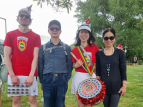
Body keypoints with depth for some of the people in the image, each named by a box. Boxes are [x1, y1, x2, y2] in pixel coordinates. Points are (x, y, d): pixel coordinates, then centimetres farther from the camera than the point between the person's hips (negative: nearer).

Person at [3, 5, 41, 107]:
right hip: (14, 75, 1)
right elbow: (7, 56, 2)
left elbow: (35, 57, -3)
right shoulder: (10, 35, 6)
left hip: (30, 75, -1)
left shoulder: (36, 36, 3)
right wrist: (12, 75, -6)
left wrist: (31, 75, -11)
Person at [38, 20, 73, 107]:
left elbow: (69, 65, 8)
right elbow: (40, 65, 10)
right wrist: (41, 81, 6)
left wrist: (66, 79, 0)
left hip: (62, 80, 0)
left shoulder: (66, 47, 7)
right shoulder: (43, 47, 8)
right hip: (47, 80, 1)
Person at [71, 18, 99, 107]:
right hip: (79, 77, 1)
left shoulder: (94, 47, 2)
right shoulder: (74, 50, 3)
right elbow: (73, 66, 10)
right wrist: (77, 65, -12)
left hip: (91, 77, 0)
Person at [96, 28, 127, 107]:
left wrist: (124, 86, -4)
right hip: (104, 86, 2)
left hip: (116, 86, -2)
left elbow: (123, 71, -1)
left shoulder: (120, 53, -2)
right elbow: (98, 71, 6)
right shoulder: (99, 54, 3)